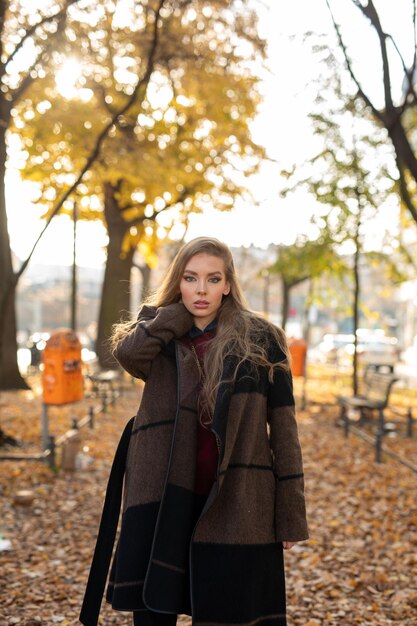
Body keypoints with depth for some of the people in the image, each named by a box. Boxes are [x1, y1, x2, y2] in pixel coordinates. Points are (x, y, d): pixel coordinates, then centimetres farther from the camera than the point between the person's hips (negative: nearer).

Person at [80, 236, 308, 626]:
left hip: (234, 507, -2)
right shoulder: (161, 339, 7)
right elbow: (127, 352, -18)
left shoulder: (261, 340, -1)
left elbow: (283, 430, -2)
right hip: (163, 504, 2)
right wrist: (182, 312, -7)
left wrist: (290, 515, -4)